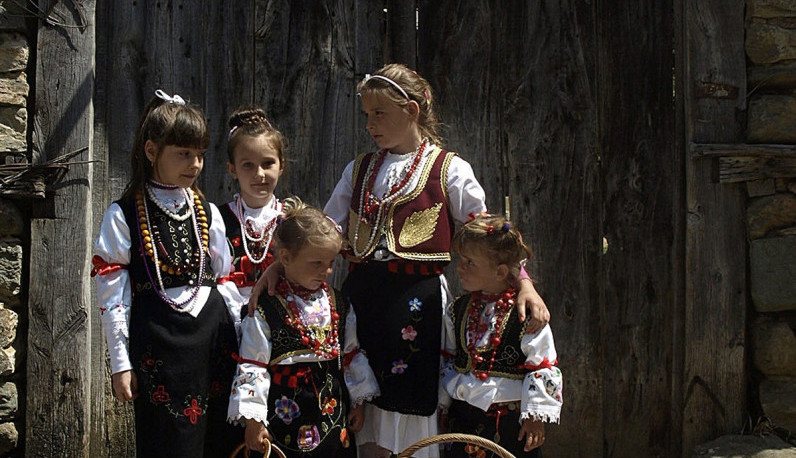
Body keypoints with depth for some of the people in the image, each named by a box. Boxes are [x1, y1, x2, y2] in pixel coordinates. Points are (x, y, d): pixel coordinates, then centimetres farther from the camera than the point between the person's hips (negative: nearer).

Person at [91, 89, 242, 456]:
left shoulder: (207, 212, 10)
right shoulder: (124, 216, -2)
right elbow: (111, 293, -3)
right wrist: (120, 363, -5)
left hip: (213, 333, 4)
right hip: (158, 340, -4)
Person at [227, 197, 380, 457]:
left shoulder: (339, 305, 6)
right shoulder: (265, 310, -10)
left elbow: (352, 356, 14)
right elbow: (252, 365, -9)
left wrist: (358, 402, 14)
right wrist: (253, 419, -10)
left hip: (333, 414, 4)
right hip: (285, 414, -4)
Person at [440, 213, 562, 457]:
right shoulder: (458, 311, 5)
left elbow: (543, 367, -11)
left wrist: (535, 416, -12)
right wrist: (444, 402, 17)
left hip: (510, 423, -5)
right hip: (463, 417, 5)